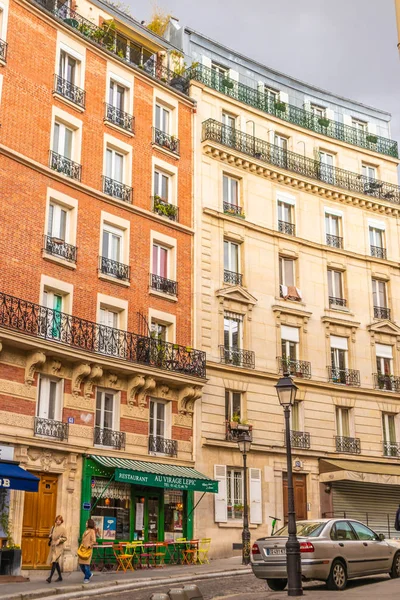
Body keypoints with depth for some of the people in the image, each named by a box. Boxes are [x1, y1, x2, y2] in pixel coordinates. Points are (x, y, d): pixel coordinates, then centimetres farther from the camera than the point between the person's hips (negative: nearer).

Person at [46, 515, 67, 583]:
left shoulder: (63, 529, -5)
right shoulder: (53, 527, 10)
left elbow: (65, 538, -5)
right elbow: (50, 535, 22)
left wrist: (59, 540, -21)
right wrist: (50, 536, 0)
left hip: (59, 547, -7)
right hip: (53, 546, 7)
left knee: (54, 561, -16)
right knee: (56, 562, 12)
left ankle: (50, 577, -23)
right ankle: (60, 577, 23)